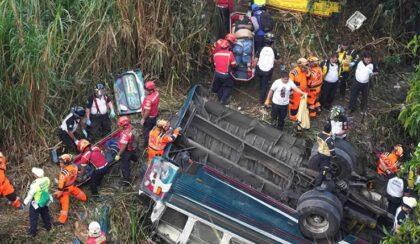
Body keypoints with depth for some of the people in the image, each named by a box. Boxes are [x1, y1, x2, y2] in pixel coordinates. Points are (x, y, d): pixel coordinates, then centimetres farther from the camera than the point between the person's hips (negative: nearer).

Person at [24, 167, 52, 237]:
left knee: (33, 218, 19)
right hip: (45, 201, 5)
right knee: (45, 214, 31)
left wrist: (26, 202, -3)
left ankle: (33, 232, 35)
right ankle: (48, 226, 51)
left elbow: (30, 195, -21)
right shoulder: (46, 179, -23)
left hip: (36, 204, -5)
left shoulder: (35, 184, -38)